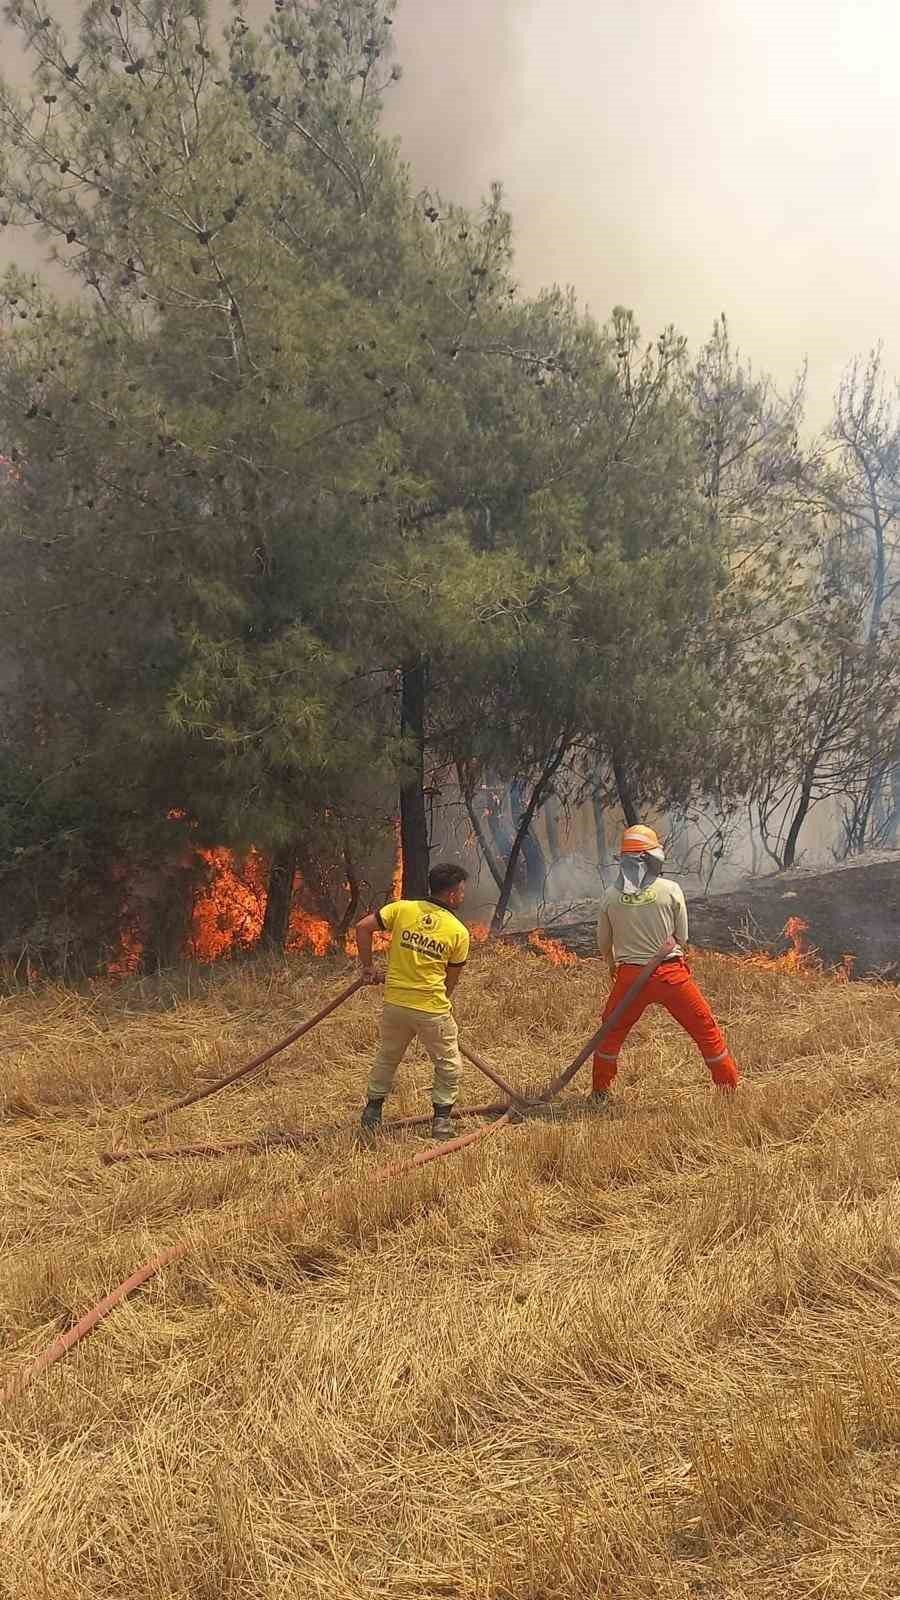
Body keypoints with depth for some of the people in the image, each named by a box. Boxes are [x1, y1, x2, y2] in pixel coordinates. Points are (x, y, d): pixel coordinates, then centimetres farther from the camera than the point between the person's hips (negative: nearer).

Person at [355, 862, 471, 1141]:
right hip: (433, 1009, -3)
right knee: (448, 1065, 16)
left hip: (395, 1003, 3)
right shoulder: (459, 932, -5)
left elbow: (362, 927, -6)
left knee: (387, 1057, 23)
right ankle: (441, 1121, 17)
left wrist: (367, 967, 4)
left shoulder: (402, 909, -1)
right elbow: (451, 979, 2)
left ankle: (372, 1113, 32)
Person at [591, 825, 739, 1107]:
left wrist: (612, 965, 31)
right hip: (671, 974, -2)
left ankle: (600, 1094, 28)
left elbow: (603, 943, 10)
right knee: (707, 1030, 13)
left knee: (611, 1033, 22)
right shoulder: (670, 890, -8)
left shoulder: (611, 895, -3)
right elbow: (682, 937, 1)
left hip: (630, 977, 2)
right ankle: (730, 1089, 19)